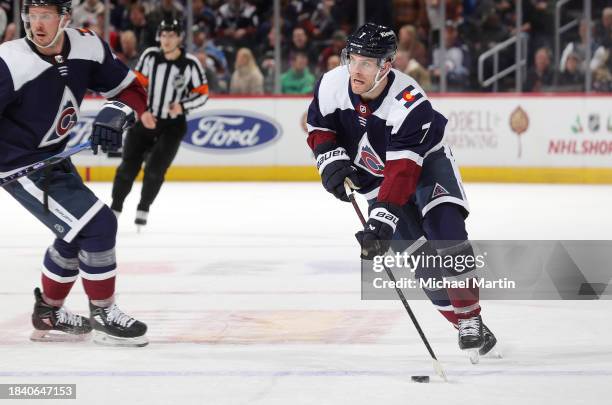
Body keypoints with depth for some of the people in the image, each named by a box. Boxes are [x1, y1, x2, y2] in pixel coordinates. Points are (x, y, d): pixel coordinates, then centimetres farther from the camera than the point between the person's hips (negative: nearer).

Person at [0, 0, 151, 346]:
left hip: (54, 155, 8)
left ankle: (48, 313, 39)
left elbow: (133, 92, -1)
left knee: (77, 234, 22)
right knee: (97, 225, -14)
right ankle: (103, 315, 1)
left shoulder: (88, 48, -10)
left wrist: (114, 115, -20)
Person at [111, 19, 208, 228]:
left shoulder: (190, 64, -12)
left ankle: (143, 209, 11)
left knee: (155, 169, -10)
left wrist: (182, 106, -20)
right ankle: (115, 207, 16)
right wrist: (142, 111, -13)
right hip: (144, 119, 2)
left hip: (173, 125, -2)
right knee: (129, 166, 0)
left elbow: (202, 93, -4)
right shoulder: (150, 56, -8)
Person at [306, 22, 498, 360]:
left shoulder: (410, 104, -35)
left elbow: (403, 172, -39)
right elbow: (319, 128, 0)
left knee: (445, 229, -25)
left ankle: (471, 318, -18)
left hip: (425, 159, -4)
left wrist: (380, 222, -46)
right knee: (419, 252, -7)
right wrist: (332, 160, -19)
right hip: (374, 174, 4)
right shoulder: (332, 85, -21)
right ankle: (463, 324, 0)